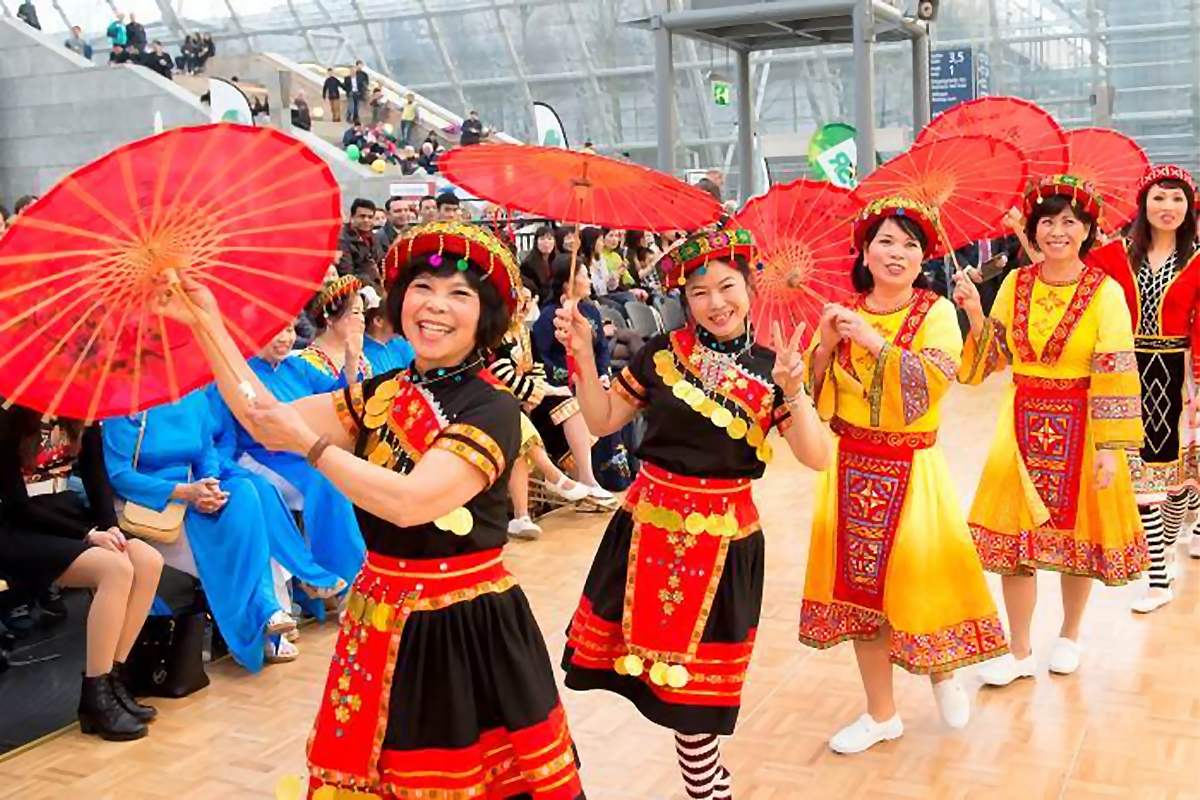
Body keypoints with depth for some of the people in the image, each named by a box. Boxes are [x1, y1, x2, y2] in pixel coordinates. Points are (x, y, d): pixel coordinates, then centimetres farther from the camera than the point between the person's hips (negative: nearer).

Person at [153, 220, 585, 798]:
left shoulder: (492, 409, -14)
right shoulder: (380, 394, 7)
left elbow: (409, 502, -26)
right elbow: (267, 423, 2)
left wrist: (309, 444, -18)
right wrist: (206, 325, -1)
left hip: (466, 626, -6)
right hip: (382, 620, 6)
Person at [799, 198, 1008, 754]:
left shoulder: (936, 312, -5)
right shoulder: (844, 313, 5)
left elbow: (934, 381, -21)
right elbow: (816, 392, 2)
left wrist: (872, 339, -25)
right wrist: (826, 344, -14)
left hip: (911, 468, -3)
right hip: (851, 467, 3)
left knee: (918, 574, -4)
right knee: (858, 582, 7)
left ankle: (943, 673, 31)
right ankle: (881, 714, 24)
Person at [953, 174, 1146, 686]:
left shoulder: (1105, 292, -10)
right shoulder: (1016, 283, 2)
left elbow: (1115, 374, -13)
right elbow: (994, 355, 7)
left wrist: (1110, 448, -16)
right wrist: (973, 311, -8)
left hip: (1080, 427, -3)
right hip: (1024, 423, 3)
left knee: (1077, 531, 11)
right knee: (1014, 534, 3)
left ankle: (1069, 636, 34)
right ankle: (1020, 653, 17)